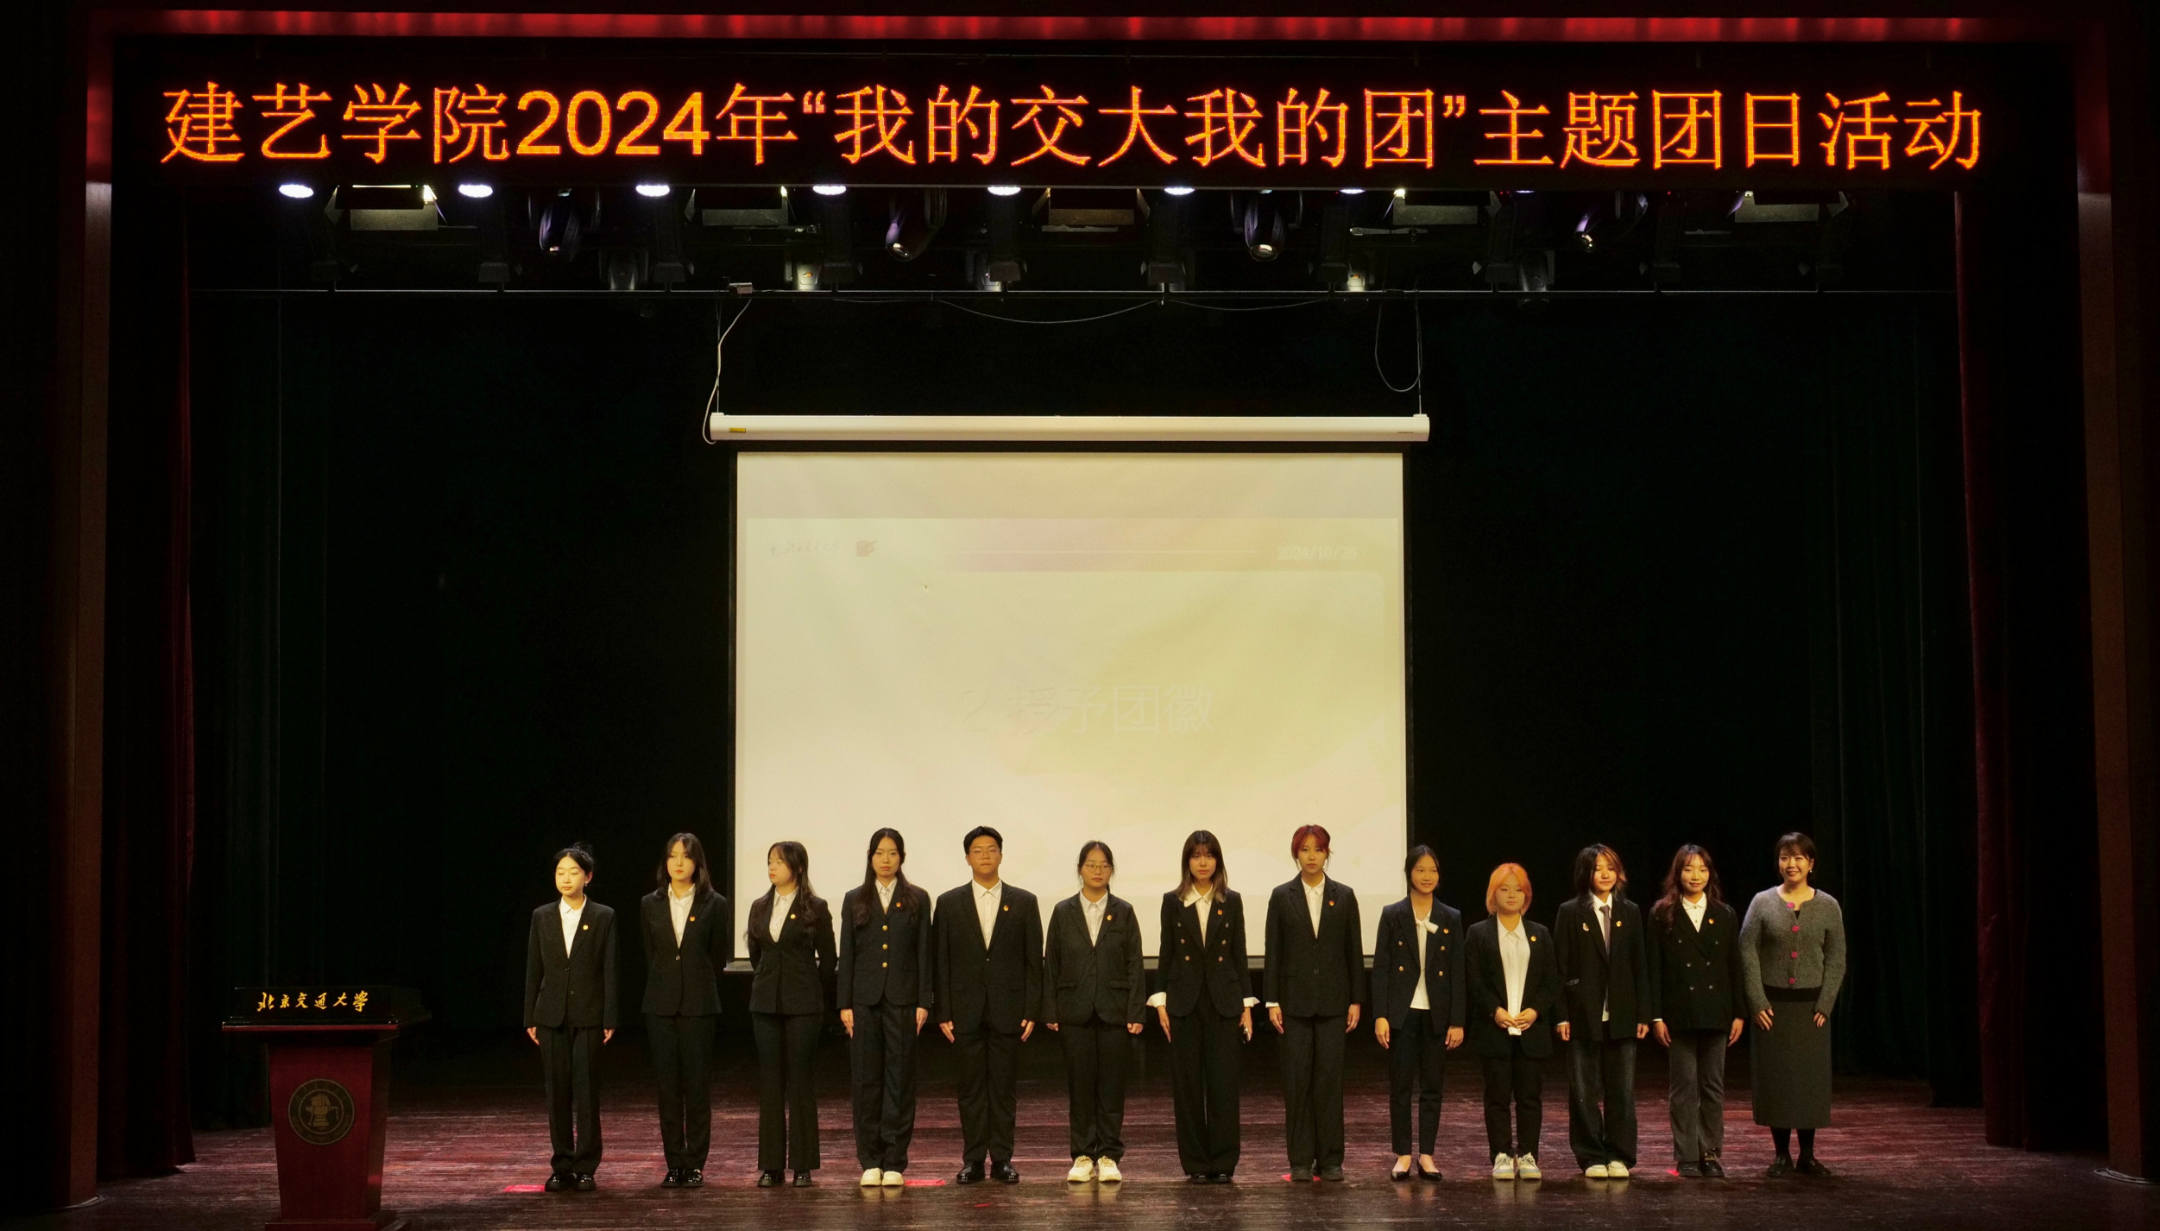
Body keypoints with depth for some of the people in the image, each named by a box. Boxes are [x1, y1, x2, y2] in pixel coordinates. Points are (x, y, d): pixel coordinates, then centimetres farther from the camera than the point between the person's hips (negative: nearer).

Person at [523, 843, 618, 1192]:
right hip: (552, 1015, 2)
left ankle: (585, 1167, 4)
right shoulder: (542, 917, 7)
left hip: (588, 1015, -2)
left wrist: (610, 1019, -6)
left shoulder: (604, 917, 0)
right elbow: (533, 970, 9)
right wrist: (530, 1018, 5)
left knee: (586, 1092, -2)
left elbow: (610, 970, -2)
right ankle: (562, 1167, 12)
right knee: (557, 1092, 5)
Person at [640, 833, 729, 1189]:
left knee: (697, 1085, -1)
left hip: (699, 1004, -2)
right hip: (661, 1004, 2)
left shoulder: (714, 905, 0)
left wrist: (696, 986, 9)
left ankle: (695, 1164, 5)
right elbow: (649, 956, 15)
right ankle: (674, 1165, 8)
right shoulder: (650, 905, 7)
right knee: (667, 1085, 2)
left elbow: (718, 956, 7)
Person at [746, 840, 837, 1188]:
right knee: (769, 1082, 4)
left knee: (801, 1081, -1)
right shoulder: (760, 908, 9)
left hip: (803, 1005, -4)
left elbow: (827, 959, 1)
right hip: (766, 1003, 4)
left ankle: (802, 1165, 5)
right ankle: (771, 1165, 8)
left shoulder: (815, 909, -4)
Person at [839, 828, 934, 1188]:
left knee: (900, 1078, 0)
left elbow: (923, 953, 3)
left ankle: (895, 1162, 4)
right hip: (865, 998, 1)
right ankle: (870, 1161, 8)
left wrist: (923, 1002, -4)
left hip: (902, 998, -1)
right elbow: (846, 955, 6)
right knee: (867, 1079, 2)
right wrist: (844, 1004, 0)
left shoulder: (917, 900, 5)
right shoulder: (855, 900, 8)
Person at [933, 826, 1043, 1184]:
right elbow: (941, 962, 4)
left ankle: (1002, 1159, 8)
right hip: (966, 1011, 0)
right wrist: (943, 1013, -2)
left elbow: (1033, 961, 3)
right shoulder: (949, 903, 6)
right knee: (971, 1087, 3)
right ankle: (973, 1160, 8)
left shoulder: (1023, 902, 5)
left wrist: (1031, 1011, -3)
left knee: (1003, 1086, 3)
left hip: (1007, 1010, 0)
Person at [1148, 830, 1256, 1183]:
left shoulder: (1231, 902, 5)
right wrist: (1160, 1000, -2)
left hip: (1223, 1000, 0)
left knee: (1223, 1082, -3)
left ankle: (1223, 1163, 4)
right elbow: (1165, 955, 5)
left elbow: (1239, 955, 6)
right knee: (1187, 1083, 2)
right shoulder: (1173, 902, 4)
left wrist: (1246, 1004, 2)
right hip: (1184, 1001, 0)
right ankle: (1196, 1163, 9)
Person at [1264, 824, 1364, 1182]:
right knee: (1297, 1079, 0)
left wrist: (1356, 1000, 1)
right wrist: (1272, 1001, -4)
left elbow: (1354, 951, 6)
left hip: (1332, 1000, 0)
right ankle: (1300, 1160, 6)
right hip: (1295, 1000, 0)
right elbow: (1273, 951, 2)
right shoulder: (1282, 896, 3)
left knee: (1330, 1079, 0)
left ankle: (1330, 1159, 6)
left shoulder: (1343, 896, 5)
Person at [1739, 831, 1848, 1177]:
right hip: (1772, 1003, -1)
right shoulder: (1763, 903, 1)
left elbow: (1836, 959, 3)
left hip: (1811, 1003, 1)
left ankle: (1807, 1155, 11)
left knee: (1812, 1077, 2)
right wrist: (1758, 1003, -9)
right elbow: (1747, 953, -2)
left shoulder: (1828, 906, 3)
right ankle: (1781, 1154, 9)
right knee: (1774, 1077, 1)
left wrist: (1824, 1005, -5)